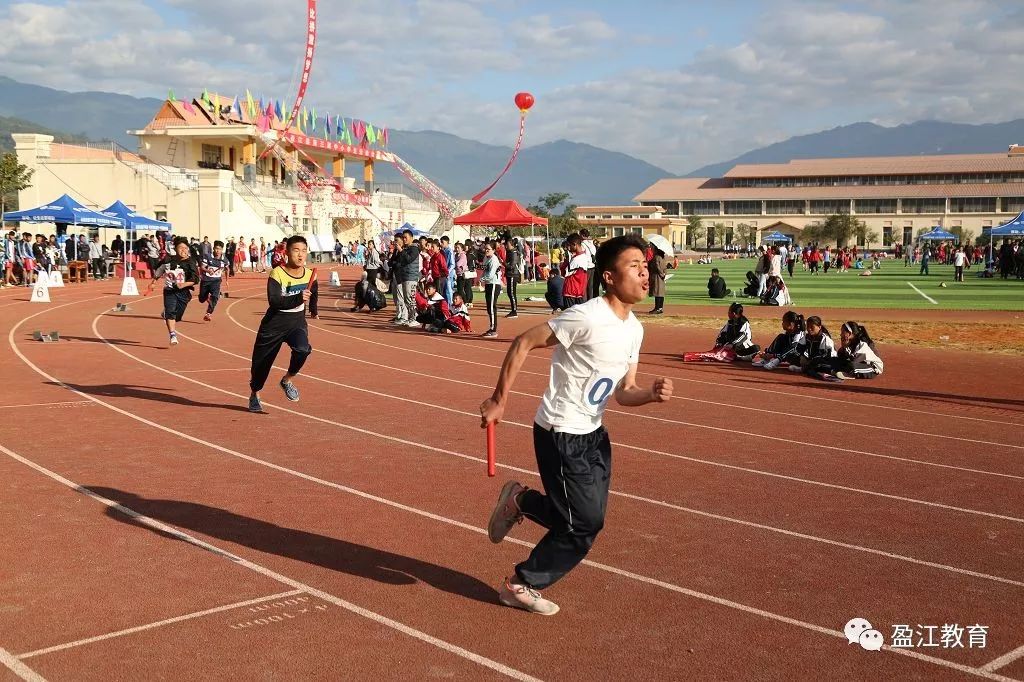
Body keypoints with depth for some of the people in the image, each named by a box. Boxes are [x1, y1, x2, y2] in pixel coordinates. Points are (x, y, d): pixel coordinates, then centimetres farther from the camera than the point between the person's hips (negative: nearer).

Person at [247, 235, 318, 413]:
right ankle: (255, 394, 38)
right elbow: (274, 301, -31)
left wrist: (313, 310, 32)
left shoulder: (310, 275, -2)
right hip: (274, 324, -2)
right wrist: (298, 299, -41)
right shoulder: (277, 274, -18)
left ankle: (287, 380, 0)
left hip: (297, 323, 3)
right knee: (262, 361, 9)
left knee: (303, 349, -28)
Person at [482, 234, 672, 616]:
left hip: (593, 434, 8)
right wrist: (499, 401, -16)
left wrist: (653, 394, -13)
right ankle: (521, 585, 17)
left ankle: (519, 501, 34)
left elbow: (623, 392, 8)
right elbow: (523, 343, -18)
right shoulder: (587, 318, -23)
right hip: (561, 434, -8)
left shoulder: (634, 329, 4)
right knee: (586, 522, -3)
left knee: (587, 518, 12)